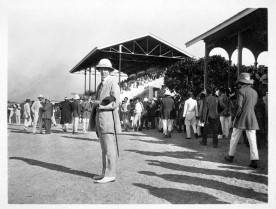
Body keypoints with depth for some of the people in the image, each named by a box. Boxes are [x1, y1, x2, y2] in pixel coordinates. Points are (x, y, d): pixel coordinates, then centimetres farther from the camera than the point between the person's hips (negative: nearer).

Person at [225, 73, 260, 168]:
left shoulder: (241, 91, -9)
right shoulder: (254, 92, 12)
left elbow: (239, 106, -14)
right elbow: (254, 105, 13)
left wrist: (236, 117, -7)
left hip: (241, 118, -5)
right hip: (252, 118, 5)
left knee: (234, 138, 10)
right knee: (252, 140, 1)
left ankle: (230, 156, 22)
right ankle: (254, 161, -4)